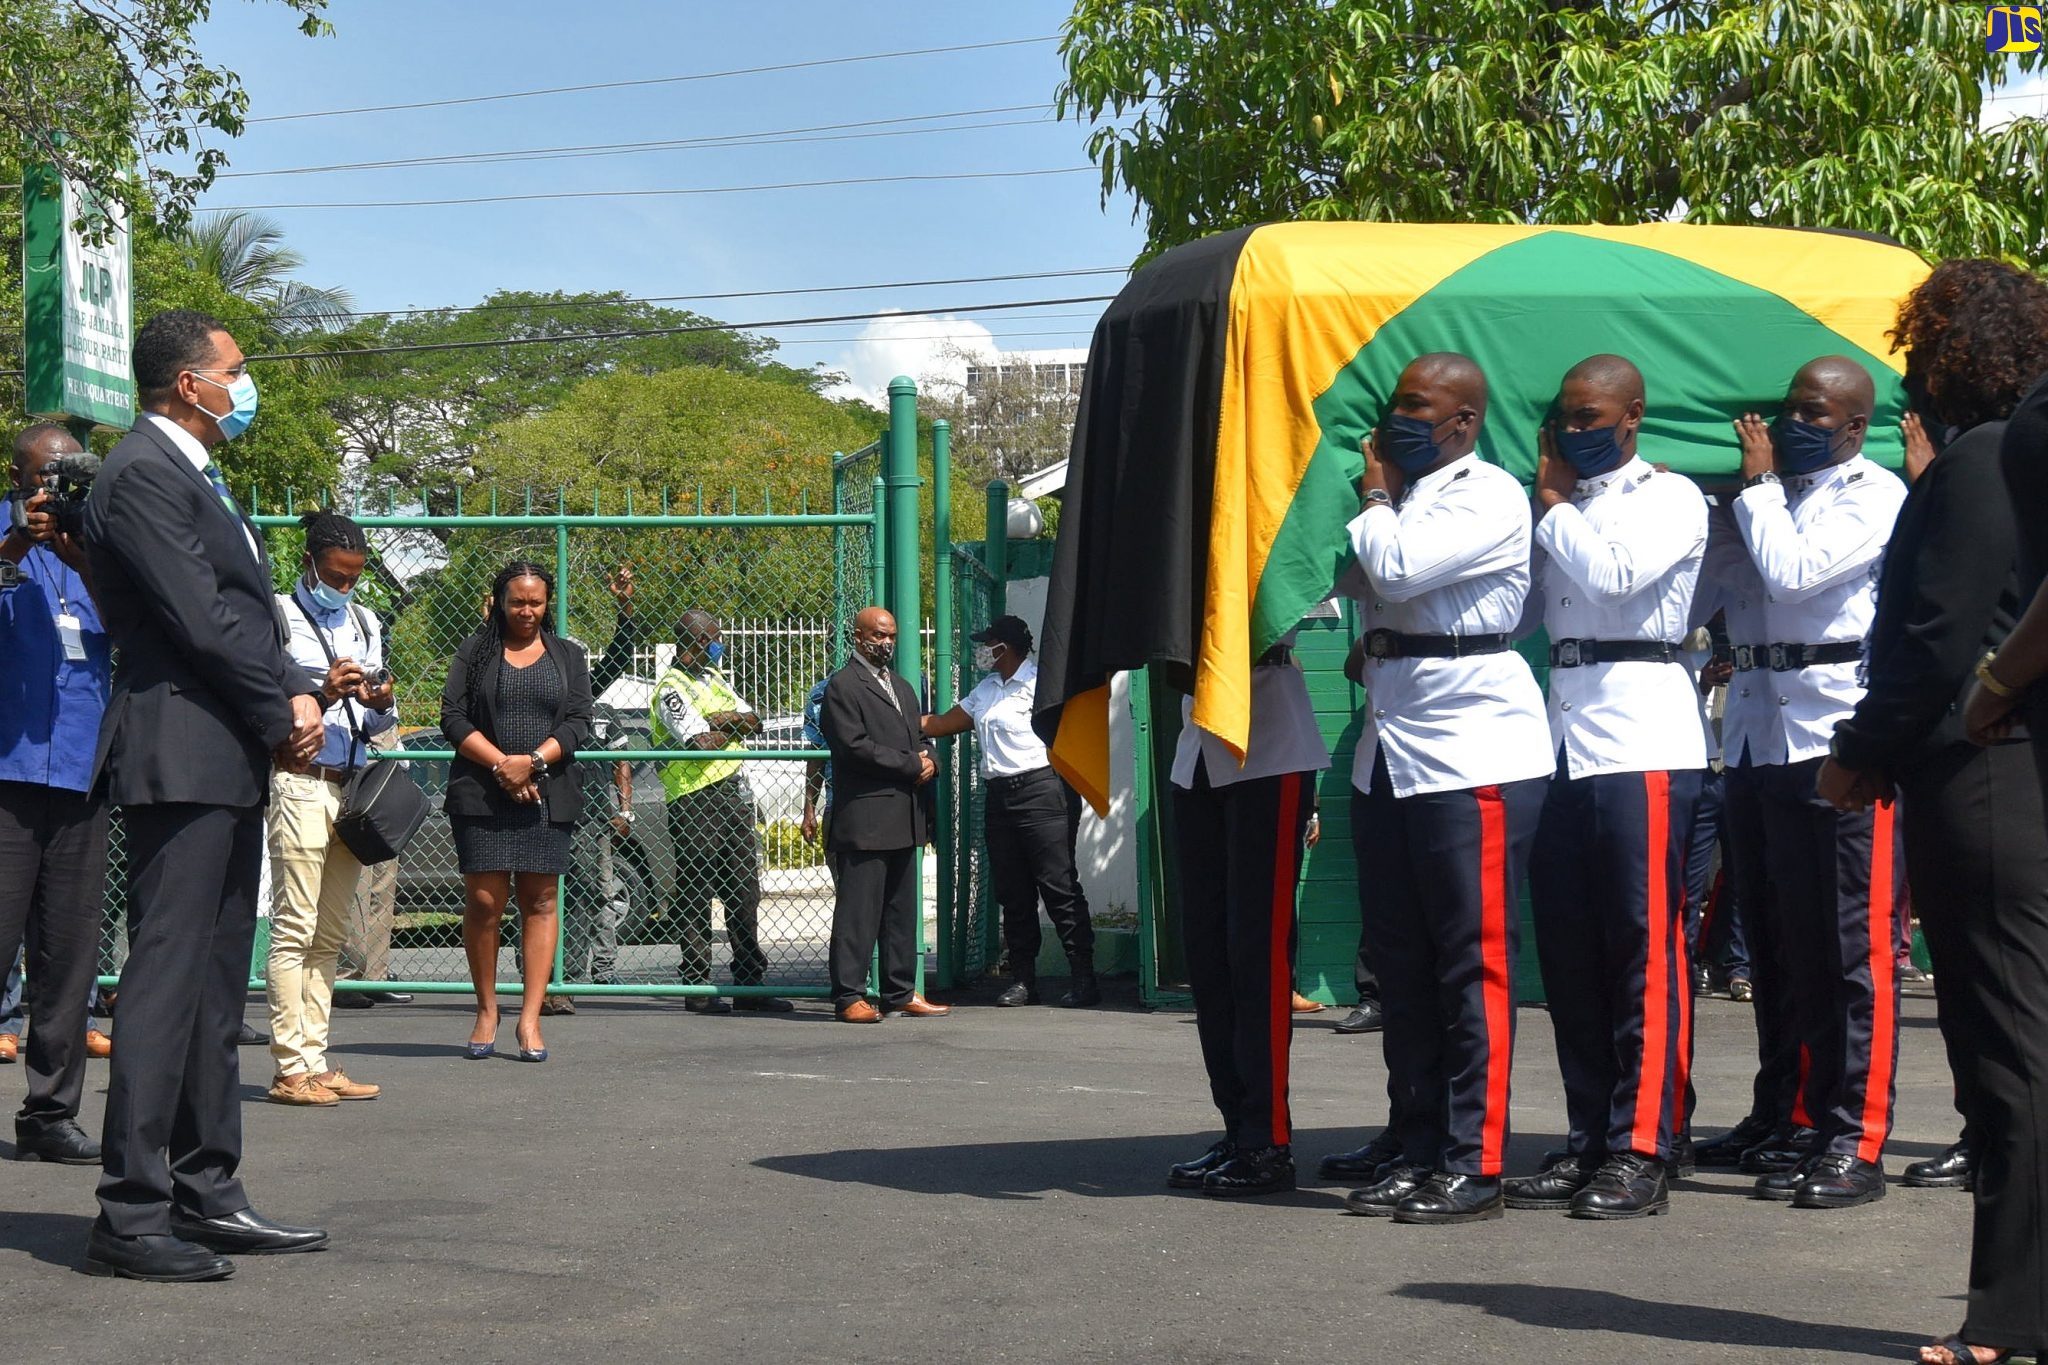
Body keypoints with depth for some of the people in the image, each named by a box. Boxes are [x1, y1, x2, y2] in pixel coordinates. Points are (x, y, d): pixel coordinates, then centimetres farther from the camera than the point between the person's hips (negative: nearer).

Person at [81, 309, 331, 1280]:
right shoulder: (142, 474, -10)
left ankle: (206, 1194, 17)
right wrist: (280, 719, -8)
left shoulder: (195, 475, 22)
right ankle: (132, 1212, -9)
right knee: (166, 978, -11)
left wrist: (299, 694, 3)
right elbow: (200, 619, -16)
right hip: (181, 757, -10)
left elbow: (250, 610, 20)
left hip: (231, 765, 10)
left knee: (215, 989, 12)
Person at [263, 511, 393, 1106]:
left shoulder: (365, 622, 19)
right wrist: (322, 695, -19)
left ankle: (315, 1062, 10)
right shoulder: (278, 617, -1)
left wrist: (381, 705, 0)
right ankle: (291, 1070, -7)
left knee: (330, 935, 7)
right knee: (294, 930, -8)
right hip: (300, 784, -7)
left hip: (353, 785, 7)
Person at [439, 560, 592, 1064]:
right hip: (481, 794, -1)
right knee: (484, 901, -6)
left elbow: (578, 722, 4)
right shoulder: (475, 651, 10)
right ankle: (487, 1009, 7)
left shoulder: (568, 655, 14)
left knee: (539, 901, -2)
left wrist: (532, 762, -12)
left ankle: (530, 1019, -2)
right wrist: (500, 763, -12)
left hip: (547, 795, 1)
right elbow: (453, 717, 1)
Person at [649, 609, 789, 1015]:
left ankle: (749, 983, 11)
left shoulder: (713, 678, 19)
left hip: (734, 794, 8)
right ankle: (697, 988, 1)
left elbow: (753, 721, 10)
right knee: (694, 898, -3)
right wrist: (733, 727, -2)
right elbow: (701, 742, -20)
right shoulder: (671, 689, -9)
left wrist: (718, 719, -9)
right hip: (694, 799, -8)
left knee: (744, 892, 7)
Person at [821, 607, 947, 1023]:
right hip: (865, 819, -8)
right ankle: (849, 996, -5)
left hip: (905, 818, 8)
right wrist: (911, 765, -12)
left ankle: (901, 993, 16)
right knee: (858, 909, -7)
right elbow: (854, 746, -14)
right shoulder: (843, 687, -5)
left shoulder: (901, 687, 23)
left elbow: (919, 737, 26)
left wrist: (929, 761, 2)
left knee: (902, 910, 10)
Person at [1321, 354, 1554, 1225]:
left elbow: (1398, 566, -19)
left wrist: (1375, 495, -3)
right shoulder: (1402, 496, 19)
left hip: (1472, 751, -9)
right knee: (1401, 961, 10)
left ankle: (1473, 1162, -4)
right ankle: (1414, 1145, 18)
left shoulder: (1489, 497, -7)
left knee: (1474, 961, -6)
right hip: (1389, 748, 9)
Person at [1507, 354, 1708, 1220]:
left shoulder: (1670, 498, 2)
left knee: (1644, 948, -7)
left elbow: (1612, 574, -15)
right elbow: (1522, 606, 19)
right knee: (1568, 952, 6)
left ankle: (1641, 1151, -7)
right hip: (1565, 738, 7)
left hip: (1640, 735, -7)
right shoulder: (1560, 504, 22)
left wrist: (1554, 503, -1)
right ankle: (1589, 1142, 12)